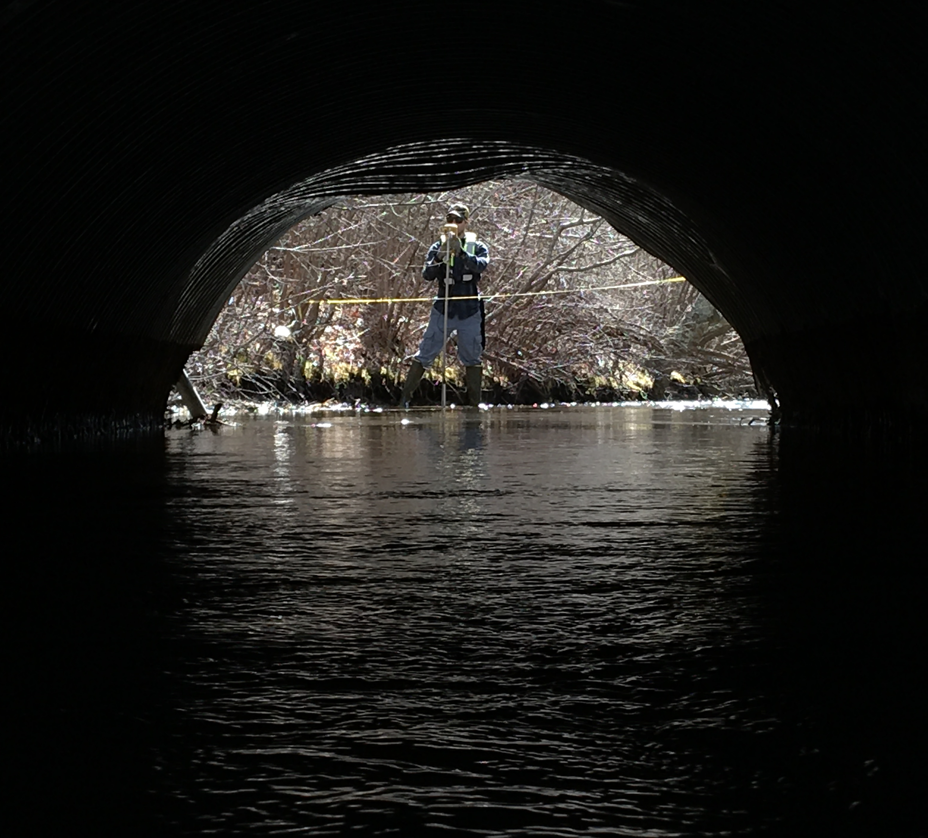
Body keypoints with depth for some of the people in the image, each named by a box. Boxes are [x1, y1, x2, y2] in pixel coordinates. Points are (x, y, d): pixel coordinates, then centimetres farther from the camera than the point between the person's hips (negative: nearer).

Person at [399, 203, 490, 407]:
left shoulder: (477, 246, 3)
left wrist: (461, 251, -31)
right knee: (425, 354, -2)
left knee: (472, 357, 5)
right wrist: (440, 256, -22)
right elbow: (427, 275, -7)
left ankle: (474, 404, 12)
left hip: (469, 312, 0)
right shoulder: (438, 247, 5)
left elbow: (481, 265, -18)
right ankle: (405, 398, 1)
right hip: (443, 309, 0)